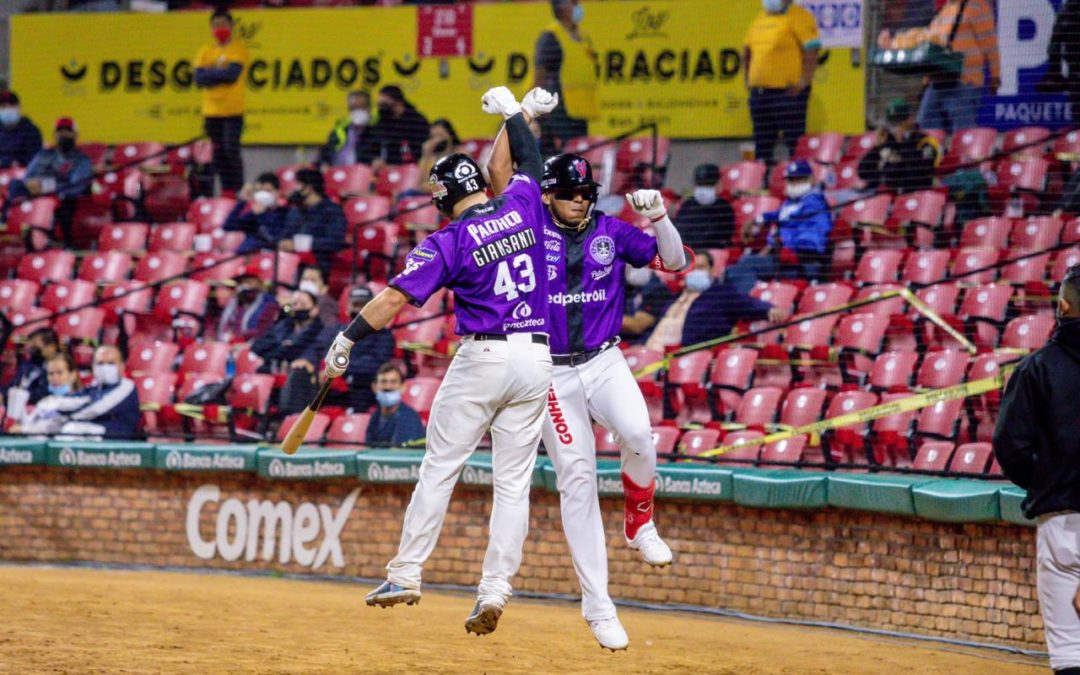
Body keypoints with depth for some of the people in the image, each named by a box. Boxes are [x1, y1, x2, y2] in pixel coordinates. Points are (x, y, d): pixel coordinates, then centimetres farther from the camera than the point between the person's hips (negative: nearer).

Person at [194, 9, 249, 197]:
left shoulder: (238, 49, -1)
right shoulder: (206, 51, 11)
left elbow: (233, 73, -15)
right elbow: (199, 78, -1)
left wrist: (211, 73, -6)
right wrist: (220, 73, -11)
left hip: (233, 110, -5)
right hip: (211, 110, 5)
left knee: (231, 149, -12)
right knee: (218, 152, 6)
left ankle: (237, 189, -8)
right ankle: (226, 189, 11)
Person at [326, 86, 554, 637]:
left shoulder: (449, 242, -9)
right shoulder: (522, 206, 2)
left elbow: (394, 299, -11)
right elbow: (528, 163, 23)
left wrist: (347, 339, -2)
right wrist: (513, 111, 35)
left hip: (483, 358, -4)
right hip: (536, 360, 4)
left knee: (440, 467, 6)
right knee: (513, 481, 4)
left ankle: (406, 573, 6)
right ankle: (495, 589, -3)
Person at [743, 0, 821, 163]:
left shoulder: (799, 17, -6)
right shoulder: (759, 19, 16)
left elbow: (812, 51, -12)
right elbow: (747, 50, 26)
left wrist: (803, 81, -17)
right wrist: (747, 78, 16)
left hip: (789, 89, -7)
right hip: (759, 89, 7)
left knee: (793, 137, -8)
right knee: (762, 141, 11)